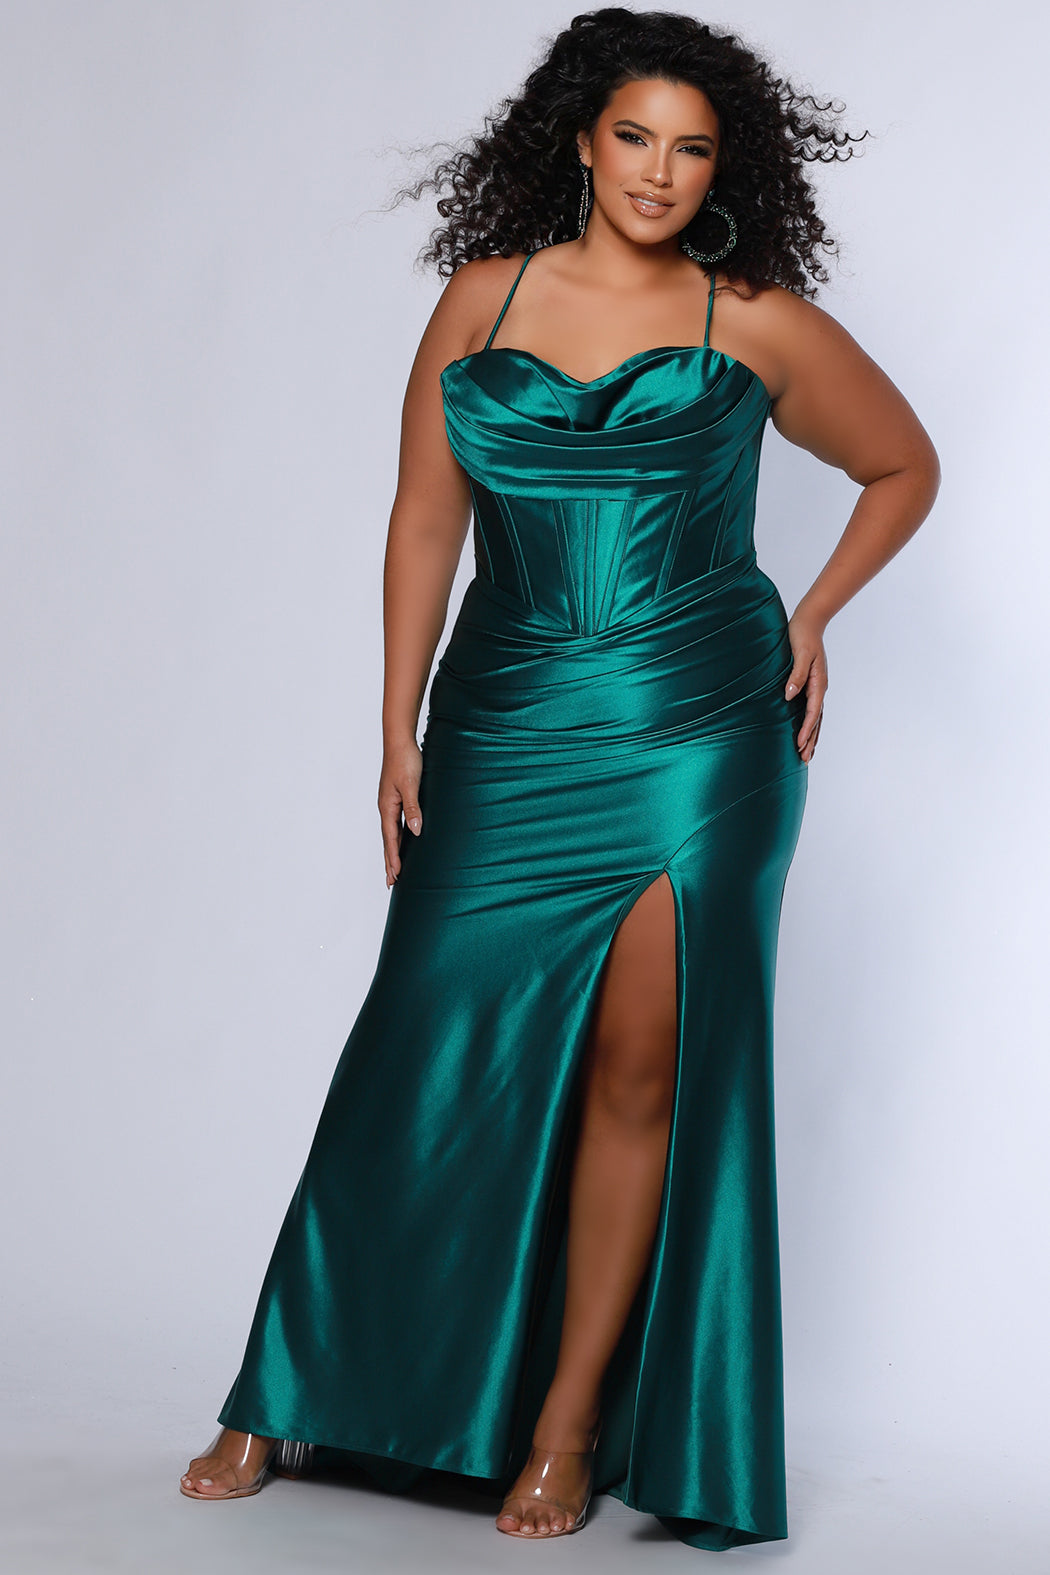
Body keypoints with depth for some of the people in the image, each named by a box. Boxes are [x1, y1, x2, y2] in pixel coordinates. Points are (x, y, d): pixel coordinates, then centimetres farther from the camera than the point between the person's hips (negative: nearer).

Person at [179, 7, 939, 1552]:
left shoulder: (758, 324, 3)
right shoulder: (484, 298, 7)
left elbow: (905, 467, 16)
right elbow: (425, 519, 7)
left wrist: (813, 610, 5)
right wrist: (399, 732, 3)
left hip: (698, 731, -1)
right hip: (508, 728, 1)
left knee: (640, 1072, 1)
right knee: (430, 1061, 2)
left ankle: (569, 1424, 14)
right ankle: (294, 1400, 17)